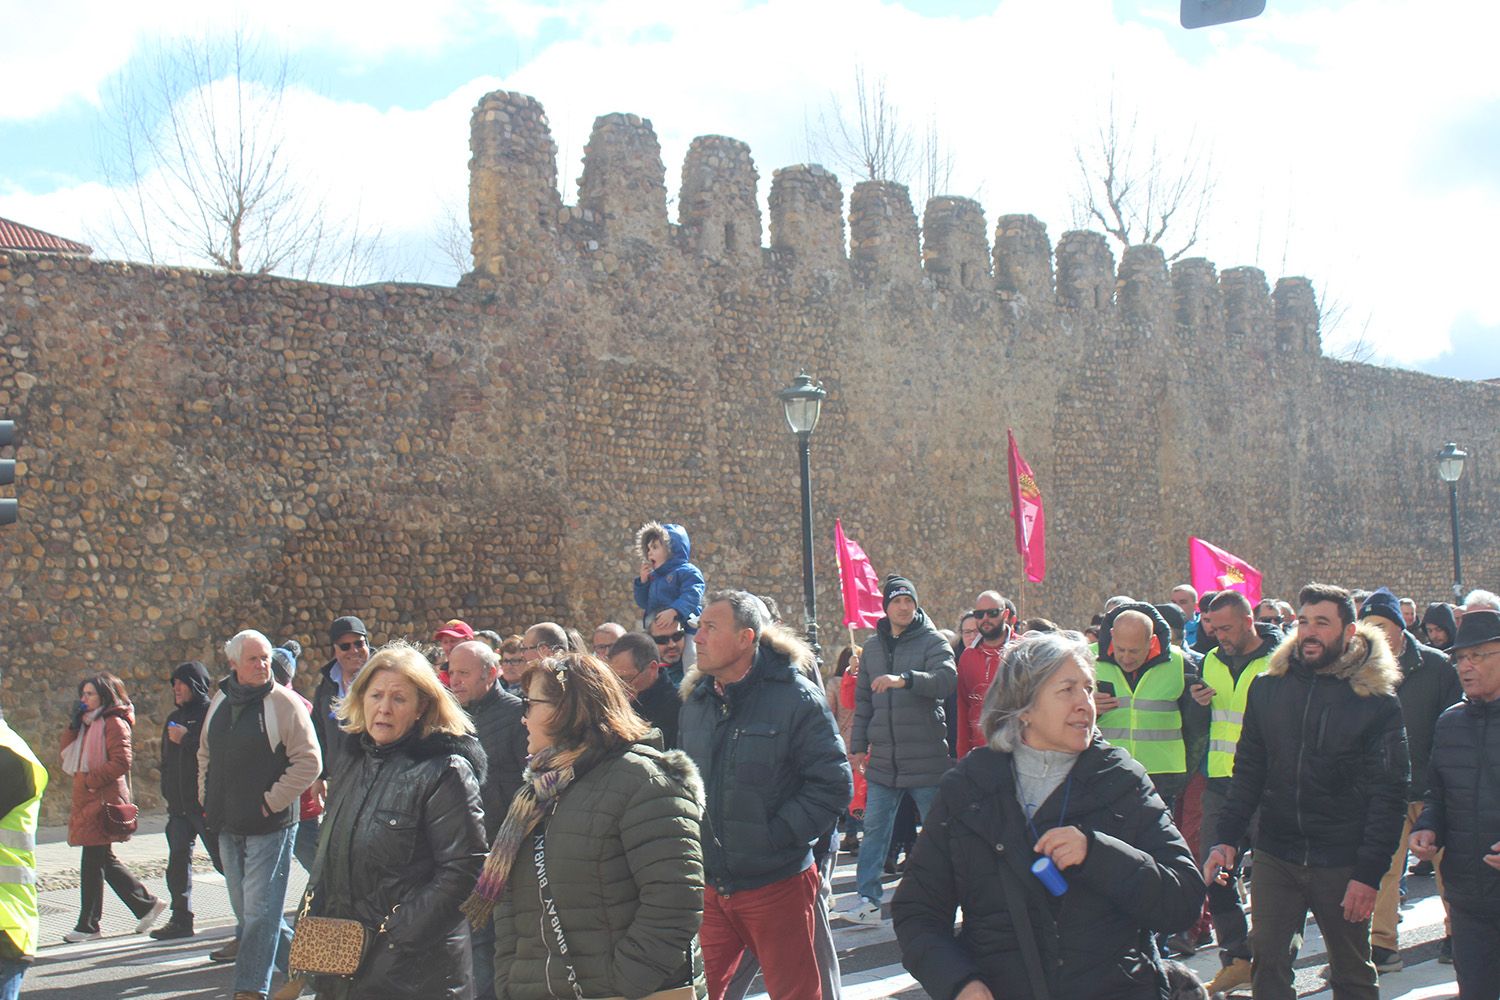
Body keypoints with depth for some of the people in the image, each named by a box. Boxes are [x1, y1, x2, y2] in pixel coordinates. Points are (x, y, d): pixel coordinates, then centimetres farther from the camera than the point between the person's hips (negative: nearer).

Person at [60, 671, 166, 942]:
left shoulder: (113, 723, -9)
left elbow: (122, 762, -18)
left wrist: (90, 779, -19)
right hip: (87, 801, 9)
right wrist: (74, 724, 5)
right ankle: (146, 904, 19)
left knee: (92, 861, -5)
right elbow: (67, 755, 16)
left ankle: (87, 925, 1)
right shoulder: (88, 724, 19)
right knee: (104, 861, 11)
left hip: (103, 801, -9)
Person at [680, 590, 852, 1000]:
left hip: (777, 884, -5)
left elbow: (833, 784, -14)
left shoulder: (796, 698, -11)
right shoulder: (696, 701, 8)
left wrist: (777, 835, -18)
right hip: (708, 886, 5)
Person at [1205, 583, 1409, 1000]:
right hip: (1275, 856, 3)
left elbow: (1389, 794, -7)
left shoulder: (1377, 700, -6)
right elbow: (1247, 771, 9)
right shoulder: (1268, 687, 5)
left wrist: (1369, 872, -12)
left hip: (1342, 864, -3)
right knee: (1266, 962, 4)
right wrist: (1227, 838, -2)